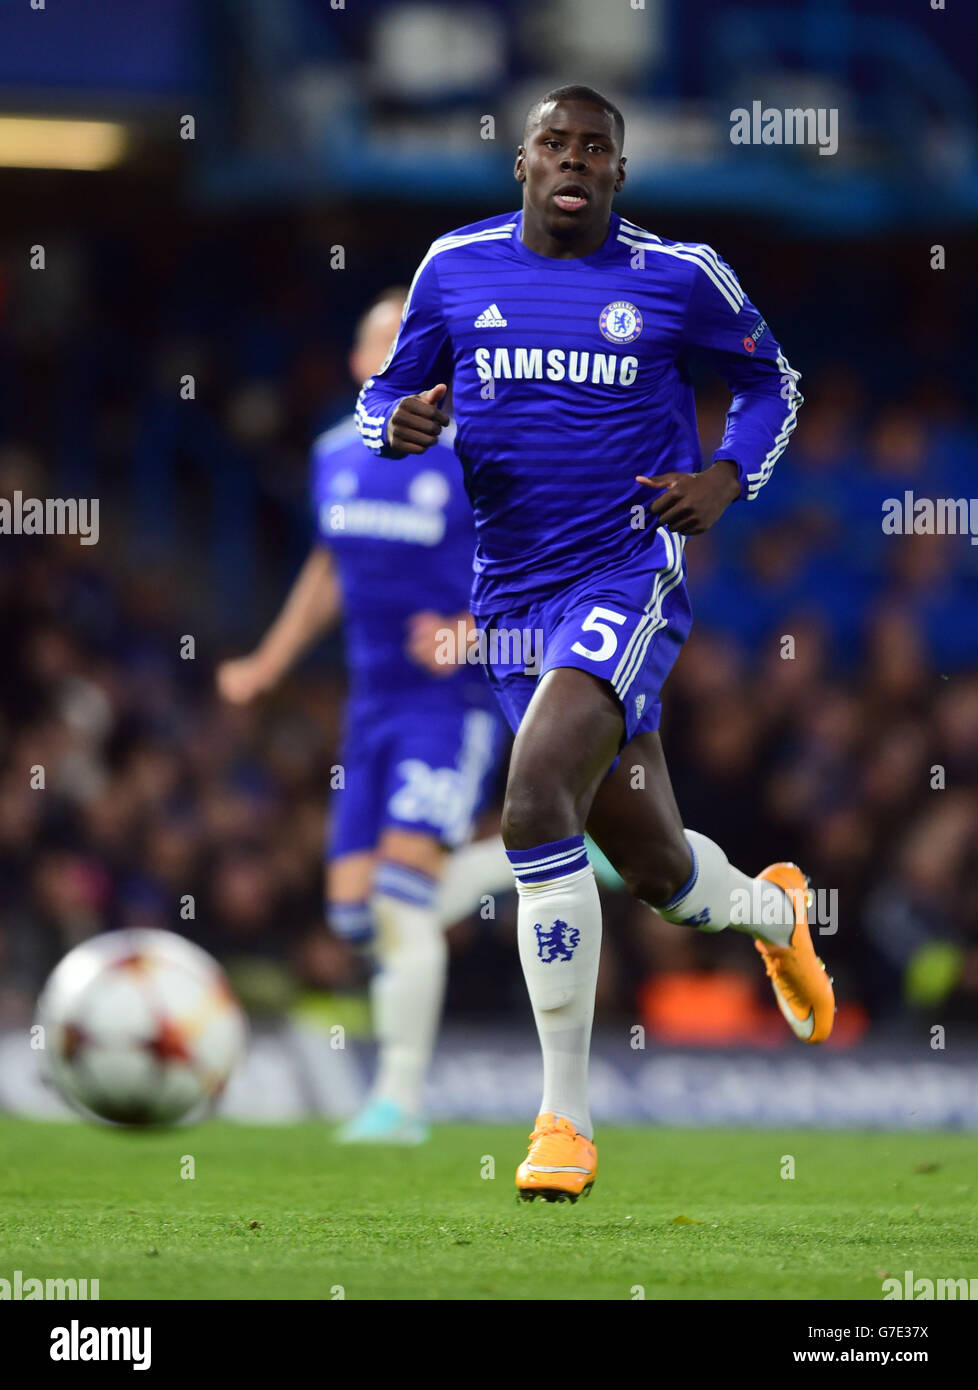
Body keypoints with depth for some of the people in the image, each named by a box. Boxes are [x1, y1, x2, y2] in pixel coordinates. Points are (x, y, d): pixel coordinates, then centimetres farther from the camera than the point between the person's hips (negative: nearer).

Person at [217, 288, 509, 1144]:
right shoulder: (337, 455, 8)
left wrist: (472, 634, -24)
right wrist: (271, 663, 20)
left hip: (457, 700, -7)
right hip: (374, 703, 7)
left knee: (403, 896, -16)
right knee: (357, 911, 3)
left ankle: (400, 1098, -7)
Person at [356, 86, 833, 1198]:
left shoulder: (677, 276, -1)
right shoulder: (457, 268, 6)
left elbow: (768, 381, 15)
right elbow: (384, 394, 15)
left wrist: (730, 478, -4)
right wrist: (397, 423, -9)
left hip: (631, 574, -4)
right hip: (512, 595, 4)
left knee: (536, 803, -27)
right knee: (655, 868, 12)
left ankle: (565, 1116, -21)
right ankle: (772, 909, 51)